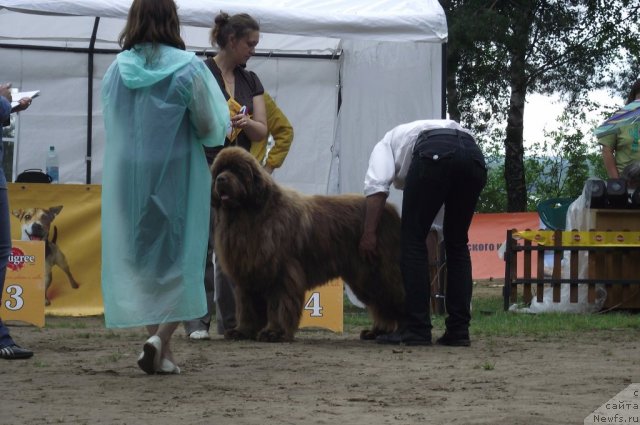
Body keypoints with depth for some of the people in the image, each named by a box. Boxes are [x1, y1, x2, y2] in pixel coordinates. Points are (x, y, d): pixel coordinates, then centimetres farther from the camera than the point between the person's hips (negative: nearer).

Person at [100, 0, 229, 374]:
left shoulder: (117, 69, -1)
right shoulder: (187, 67, -11)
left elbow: (111, 123, 10)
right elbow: (211, 128, -6)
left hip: (127, 175, 3)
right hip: (177, 174, -3)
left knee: (141, 259, 12)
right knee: (181, 259, 5)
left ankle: (162, 350, 12)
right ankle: (162, 336, -14)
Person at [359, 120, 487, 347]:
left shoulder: (387, 143, 34)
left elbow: (376, 184, 8)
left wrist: (368, 233, 5)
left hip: (433, 152, -5)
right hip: (473, 152, 5)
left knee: (413, 240, 8)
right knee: (457, 243, 19)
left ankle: (416, 328, 5)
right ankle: (458, 330, 16)